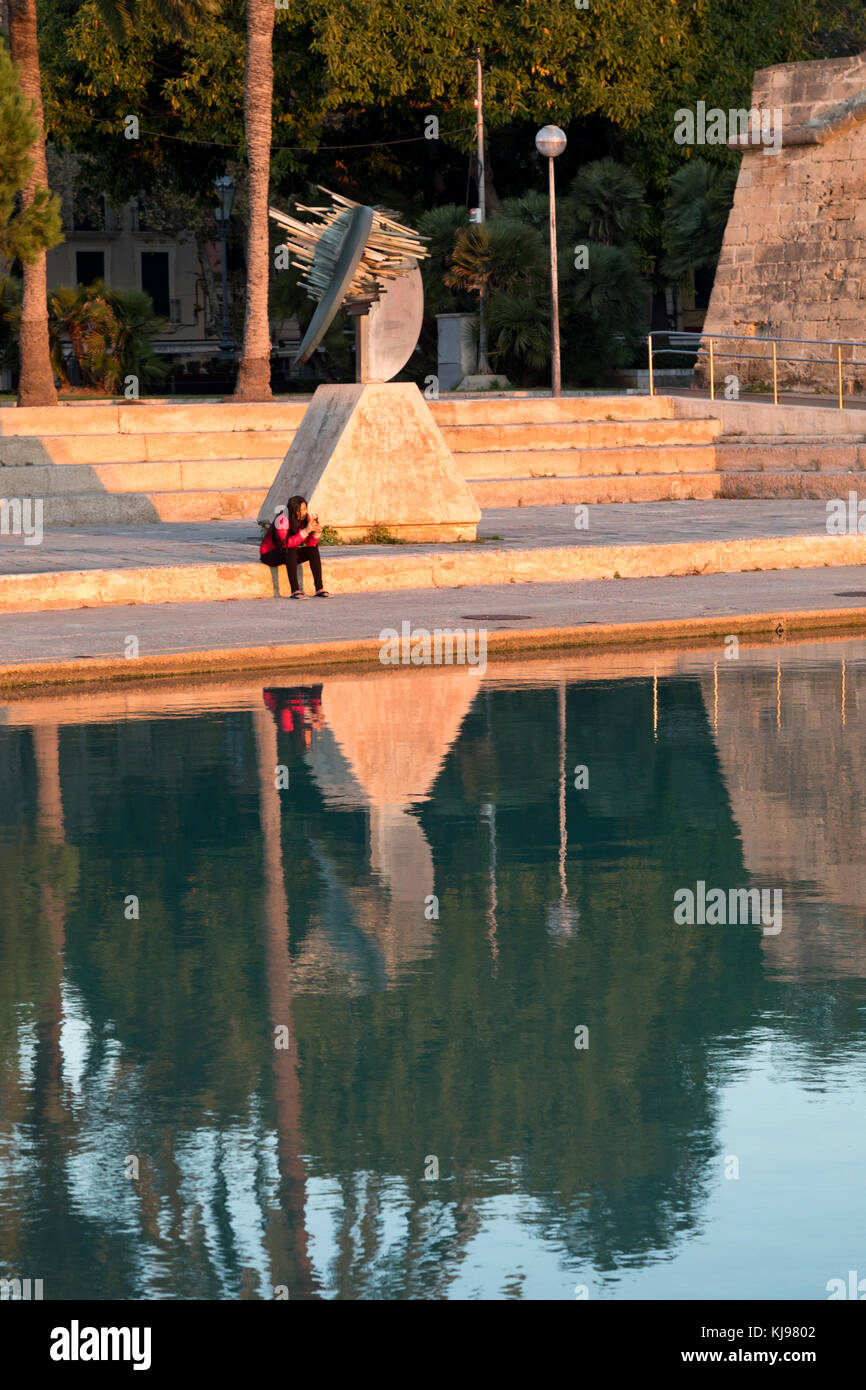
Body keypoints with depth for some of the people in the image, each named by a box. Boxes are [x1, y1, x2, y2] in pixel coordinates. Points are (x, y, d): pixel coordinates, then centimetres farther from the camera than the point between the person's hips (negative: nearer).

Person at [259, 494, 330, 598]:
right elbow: (286, 543, -36)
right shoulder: (282, 520, -27)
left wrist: (317, 532, -32)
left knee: (313, 550, -13)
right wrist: (306, 531, -41)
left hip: (289, 554, 7)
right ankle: (295, 591, -37)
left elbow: (310, 543, -12)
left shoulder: (306, 517, -8)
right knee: (290, 550, -34)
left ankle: (319, 589, -18)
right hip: (269, 554, -6)